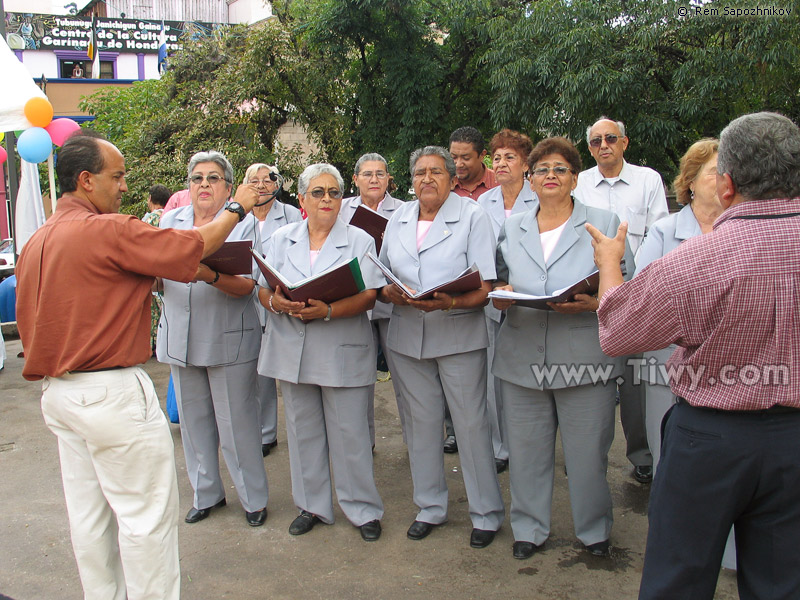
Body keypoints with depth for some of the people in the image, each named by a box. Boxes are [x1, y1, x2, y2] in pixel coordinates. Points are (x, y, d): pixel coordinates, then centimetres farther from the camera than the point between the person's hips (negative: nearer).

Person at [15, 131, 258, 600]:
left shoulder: (37, 241, 9)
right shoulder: (111, 231, -17)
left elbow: (26, 320, 16)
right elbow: (192, 247, -14)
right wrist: (237, 209, 0)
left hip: (57, 393, 9)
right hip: (113, 393, -9)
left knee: (90, 514, 18)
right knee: (146, 513, 3)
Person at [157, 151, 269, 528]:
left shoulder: (244, 223, -4)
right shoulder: (169, 222, 11)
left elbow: (247, 286, -14)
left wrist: (211, 276, -33)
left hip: (229, 339, -4)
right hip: (180, 338, 5)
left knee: (237, 421, 2)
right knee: (193, 419, 14)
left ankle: (254, 498, 18)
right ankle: (205, 493, 31)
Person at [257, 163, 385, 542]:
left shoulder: (360, 241, 1)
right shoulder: (281, 239, 11)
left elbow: (369, 296, -10)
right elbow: (263, 290, 7)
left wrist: (328, 311, -25)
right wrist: (276, 302, -17)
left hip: (342, 351, -3)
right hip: (292, 351, 3)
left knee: (350, 433, 1)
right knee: (302, 431, 12)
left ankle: (363, 510, 17)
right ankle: (311, 506, 27)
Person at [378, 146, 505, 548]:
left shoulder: (473, 216, -4)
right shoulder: (398, 219, 12)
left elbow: (484, 287, -11)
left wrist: (450, 303, -28)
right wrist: (389, 292, -9)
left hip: (459, 334, -4)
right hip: (407, 334, 5)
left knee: (471, 423, 1)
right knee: (421, 421, 12)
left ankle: (486, 514, 17)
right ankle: (430, 508, 28)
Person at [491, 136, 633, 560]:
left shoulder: (604, 224, 4)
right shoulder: (511, 228, 14)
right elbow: (499, 281, 19)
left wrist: (592, 303, -19)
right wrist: (500, 294, -5)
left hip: (584, 356, -2)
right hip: (522, 358, 3)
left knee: (587, 451, 5)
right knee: (526, 448, 10)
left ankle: (593, 529, 29)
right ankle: (529, 528, 29)